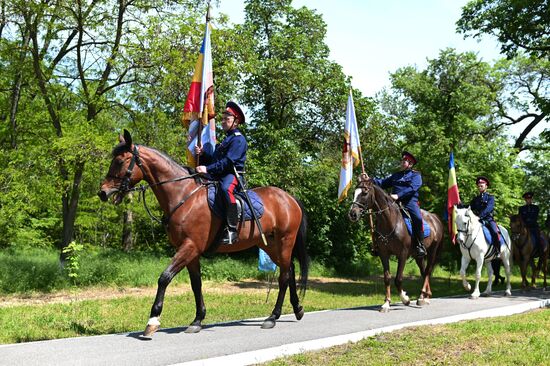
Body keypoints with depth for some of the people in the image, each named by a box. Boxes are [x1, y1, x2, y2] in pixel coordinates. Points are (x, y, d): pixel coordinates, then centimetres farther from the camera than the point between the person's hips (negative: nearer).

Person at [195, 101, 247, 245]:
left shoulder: (238, 139, -7)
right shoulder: (226, 139, 25)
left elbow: (227, 161, -19)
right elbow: (215, 158, 21)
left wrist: (207, 169, -24)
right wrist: (203, 153, 2)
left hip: (232, 174, -10)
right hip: (220, 174, 11)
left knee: (226, 189, -41)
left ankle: (232, 230, -41)